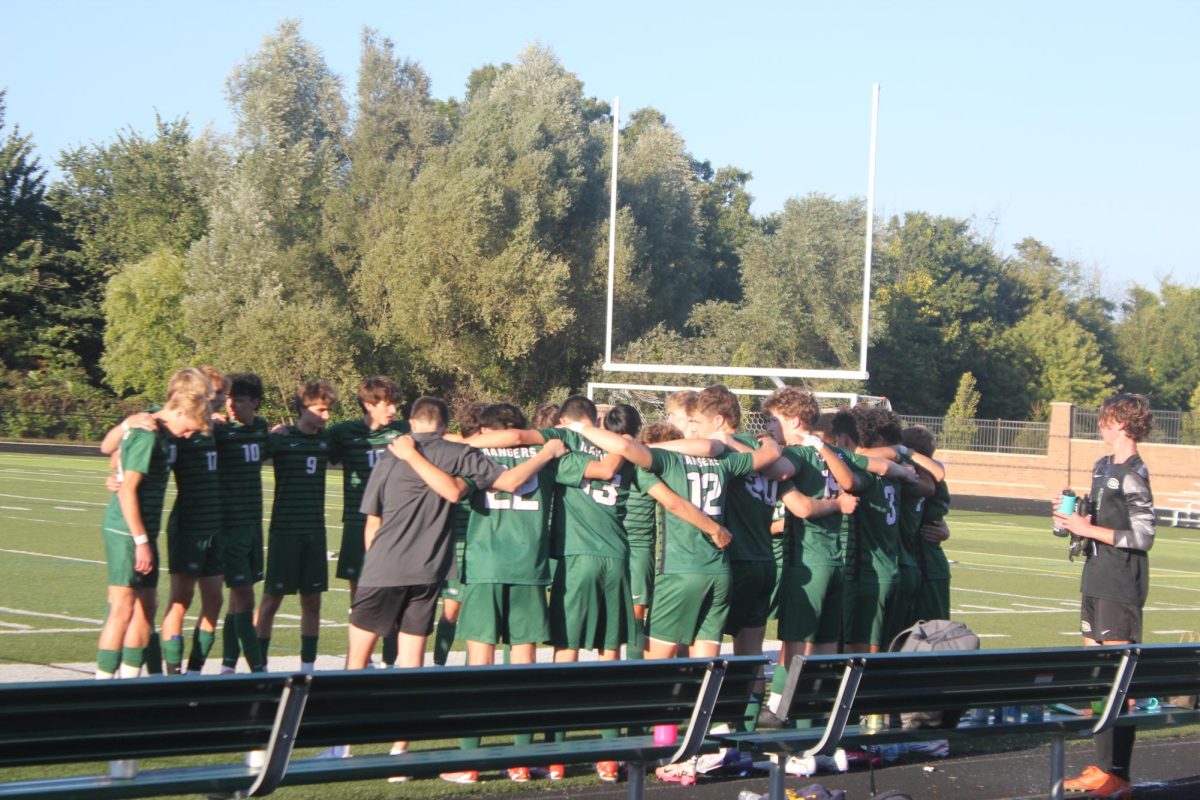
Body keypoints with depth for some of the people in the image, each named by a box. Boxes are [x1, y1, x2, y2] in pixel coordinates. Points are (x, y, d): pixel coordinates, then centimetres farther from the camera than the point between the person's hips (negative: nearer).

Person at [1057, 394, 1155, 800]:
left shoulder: (1134, 474, -13)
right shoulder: (1102, 467, 14)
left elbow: (1142, 537, -16)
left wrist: (1088, 529, -15)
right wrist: (1074, 513, 6)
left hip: (1121, 587, -9)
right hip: (1096, 581, 9)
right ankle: (1103, 767, 17)